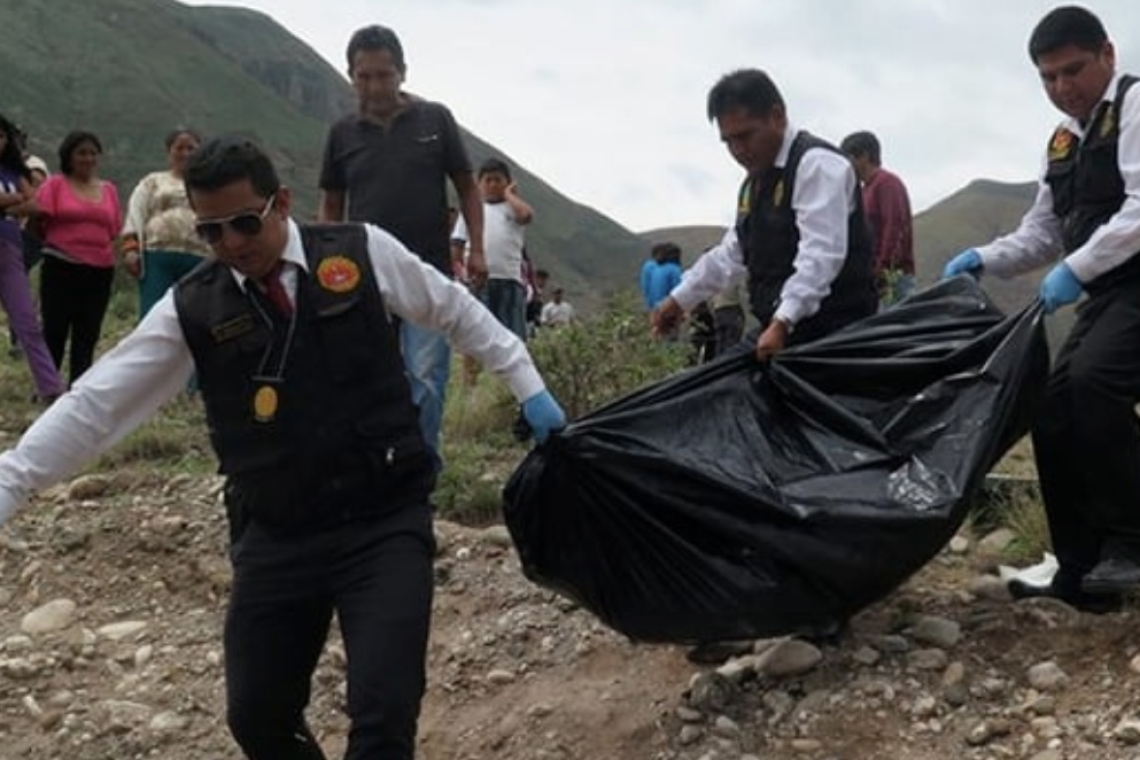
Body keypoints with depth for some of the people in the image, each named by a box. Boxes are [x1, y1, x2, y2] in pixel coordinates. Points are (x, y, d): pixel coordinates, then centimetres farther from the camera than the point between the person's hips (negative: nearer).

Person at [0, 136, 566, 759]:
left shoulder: (365, 252, -3)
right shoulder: (191, 309, -1)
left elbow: (458, 311, 11)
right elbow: (94, 403, 0)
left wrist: (529, 387, 15)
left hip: (386, 525, -2)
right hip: (275, 540, 2)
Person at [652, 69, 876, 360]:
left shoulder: (817, 164, -11)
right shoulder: (755, 181, 19)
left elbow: (820, 255, -21)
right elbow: (733, 252, 27)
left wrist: (781, 322, -30)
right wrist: (679, 299, 27)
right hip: (780, 335, 8)